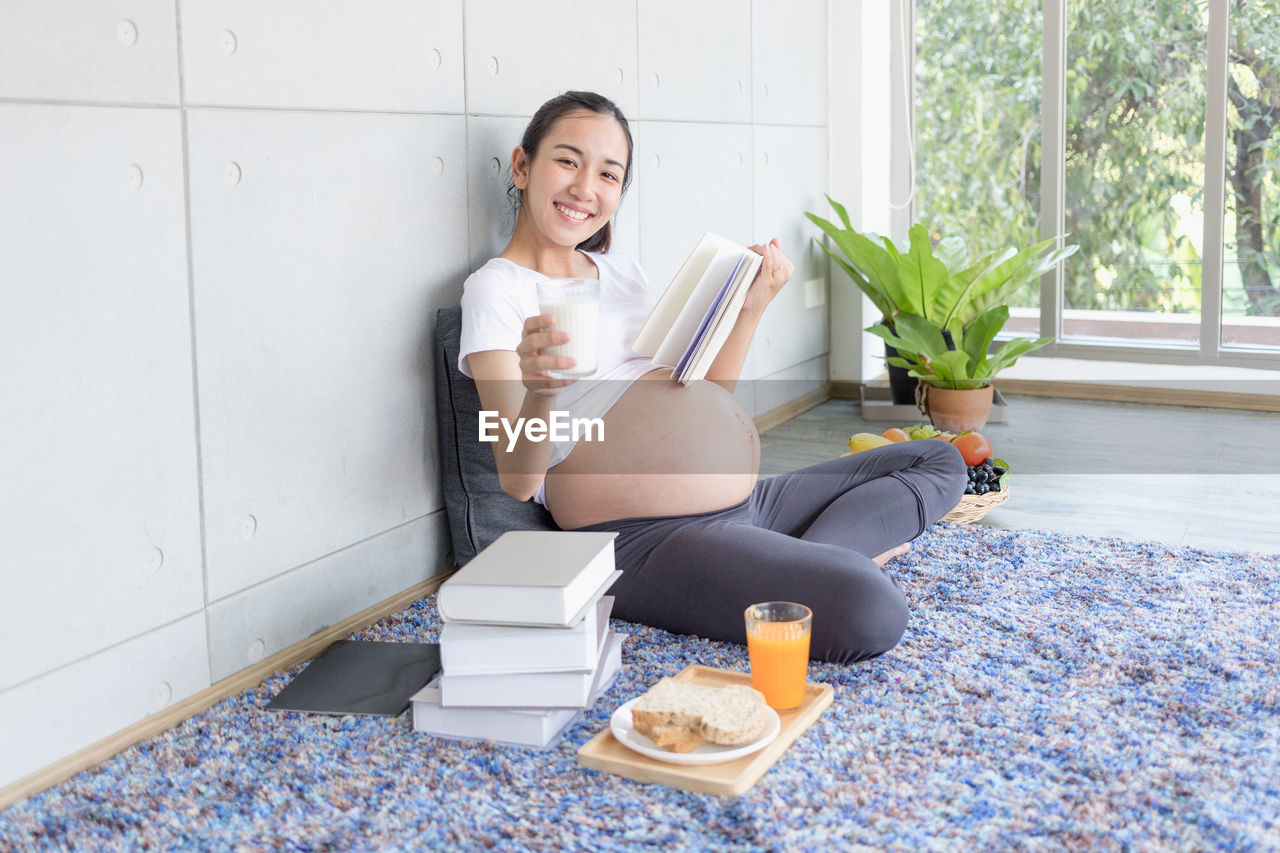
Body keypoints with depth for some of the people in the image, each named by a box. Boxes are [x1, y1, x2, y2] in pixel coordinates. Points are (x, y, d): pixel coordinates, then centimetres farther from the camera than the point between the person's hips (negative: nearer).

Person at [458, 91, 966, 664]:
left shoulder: (621, 271, 20)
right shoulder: (496, 287, -4)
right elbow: (519, 481, -14)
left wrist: (752, 306, 10)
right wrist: (538, 392, -35)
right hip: (642, 536, -9)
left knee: (939, 462, 12)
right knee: (868, 609, -33)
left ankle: (806, 561, -6)